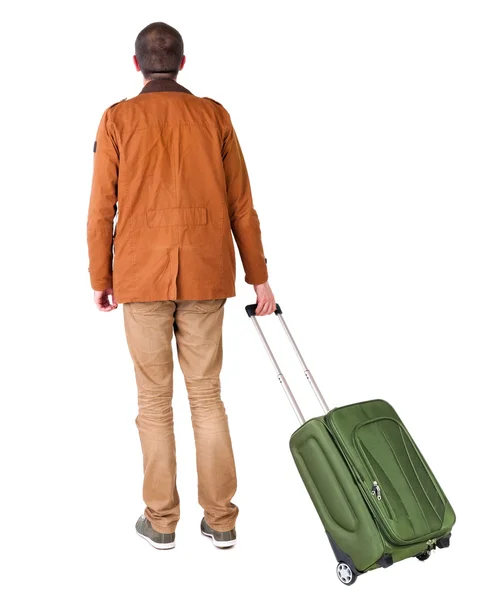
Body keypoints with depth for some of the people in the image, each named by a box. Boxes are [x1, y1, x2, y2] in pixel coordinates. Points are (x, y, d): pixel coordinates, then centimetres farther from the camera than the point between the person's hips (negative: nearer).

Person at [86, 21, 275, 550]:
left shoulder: (118, 119, 0)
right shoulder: (214, 116, 4)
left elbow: (102, 209, -2)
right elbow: (240, 205, 4)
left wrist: (100, 279, 8)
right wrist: (258, 277, 10)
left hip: (141, 278, -1)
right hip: (205, 277, 2)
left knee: (154, 399, 8)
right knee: (206, 395, 10)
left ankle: (161, 520, 17)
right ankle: (220, 519, 15)